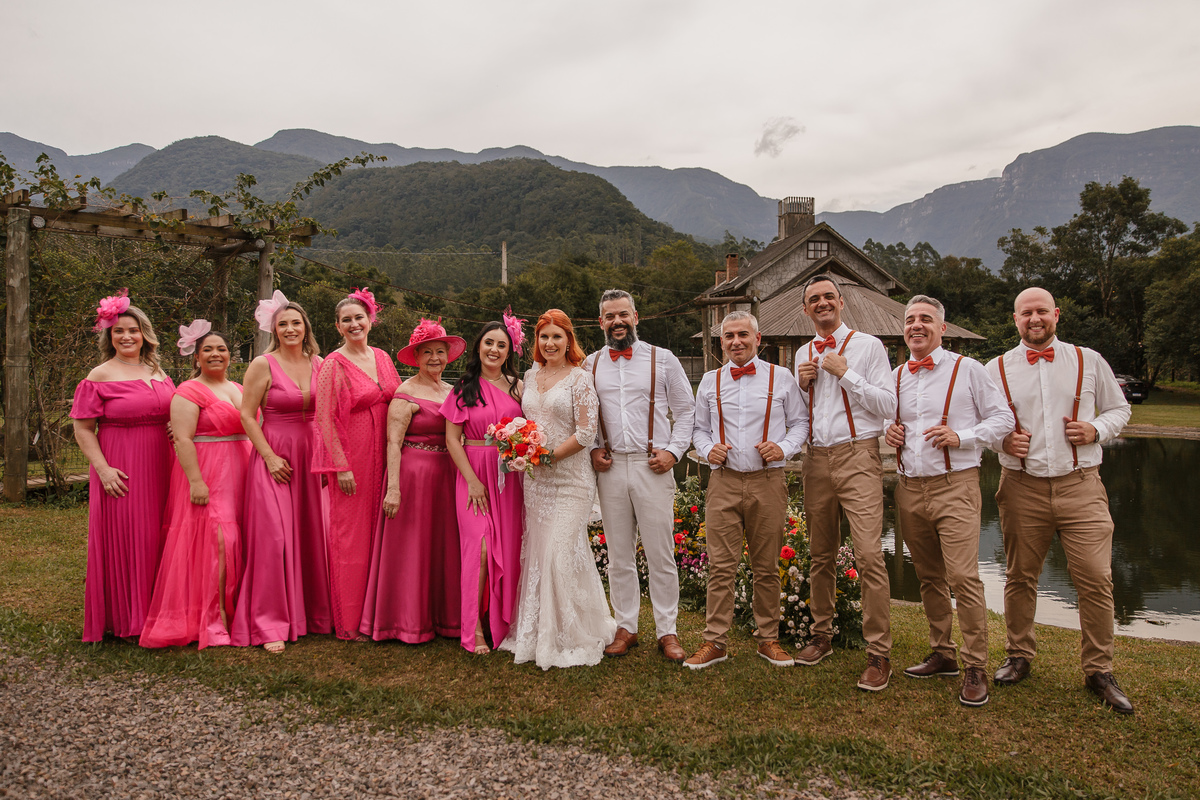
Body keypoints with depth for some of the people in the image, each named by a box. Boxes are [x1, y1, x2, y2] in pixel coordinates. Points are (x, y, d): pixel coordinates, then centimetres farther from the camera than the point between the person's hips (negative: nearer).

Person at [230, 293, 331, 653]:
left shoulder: (319, 364, 8)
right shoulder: (263, 365, -3)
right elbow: (247, 415, -5)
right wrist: (269, 457, -11)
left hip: (312, 457, 4)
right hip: (274, 457, -4)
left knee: (314, 535, 7)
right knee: (273, 538, -6)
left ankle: (316, 613, 21)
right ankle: (270, 626, 2)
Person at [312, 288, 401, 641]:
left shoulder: (382, 358, 10)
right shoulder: (334, 364, -7)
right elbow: (326, 418, -10)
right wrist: (341, 466, -14)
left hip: (381, 457, 6)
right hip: (349, 456, -5)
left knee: (377, 531, 10)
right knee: (350, 535, 0)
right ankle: (349, 622, 11)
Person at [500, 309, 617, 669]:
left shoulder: (580, 379, -6)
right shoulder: (530, 376, 12)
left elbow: (586, 433, -11)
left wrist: (548, 456, -13)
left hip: (569, 478, -5)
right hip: (534, 478, 6)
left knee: (561, 554, -8)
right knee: (536, 553, 8)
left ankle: (571, 638, 9)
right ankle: (537, 633, 22)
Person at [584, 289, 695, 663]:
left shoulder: (663, 359, 4)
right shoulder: (590, 365, 11)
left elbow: (686, 410, 7)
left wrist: (673, 451, -4)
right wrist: (592, 449, 3)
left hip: (652, 466, -2)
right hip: (610, 467, 2)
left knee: (661, 554, 1)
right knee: (619, 555, 8)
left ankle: (667, 631, 12)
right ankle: (626, 628, 20)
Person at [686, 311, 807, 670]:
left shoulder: (781, 378, 6)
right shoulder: (710, 381, 12)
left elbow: (800, 422, 9)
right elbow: (699, 427, 19)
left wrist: (784, 447, -9)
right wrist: (708, 449, -1)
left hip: (768, 482, -1)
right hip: (723, 482, 1)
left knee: (767, 567, 8)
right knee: (721, 566, -1)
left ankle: (768, 639, 21)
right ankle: (715, 642, 8)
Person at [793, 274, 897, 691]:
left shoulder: (868, 345, 2)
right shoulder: (804, 354, 17)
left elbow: (888, 406, -6)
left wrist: (845, 373, -10)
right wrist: (802, 385, 4)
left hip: (858, 457, -5)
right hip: (816, 458, 5)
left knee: (869, 555, -13)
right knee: (821, 555, 10)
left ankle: (879, 653, -5)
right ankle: (821, 635, 24)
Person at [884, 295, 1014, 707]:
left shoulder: (967, 369, 1)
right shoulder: (896, 377, 14)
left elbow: (1002, 418, 1)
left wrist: (961, 436, -13)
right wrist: (888, 431, 4)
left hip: (955, 486, -5)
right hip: (909, 487, 5)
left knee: (963, 576, -12)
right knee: (929, 577, 12)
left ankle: (975, 669, -1)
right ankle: (942, 653, 25)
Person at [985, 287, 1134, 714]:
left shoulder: (1089, 362, 8)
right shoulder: (996, 369, 6)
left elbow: (1118, 408, 16)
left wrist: (1096, 429, -4)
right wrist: (1001, 441, -8)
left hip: (1080, 486, 0)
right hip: (1022, 488, 0)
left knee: (1096, 580, -4)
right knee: (1019, 578, 8)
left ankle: (1099, 671, 13)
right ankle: (1019, 656, 27)